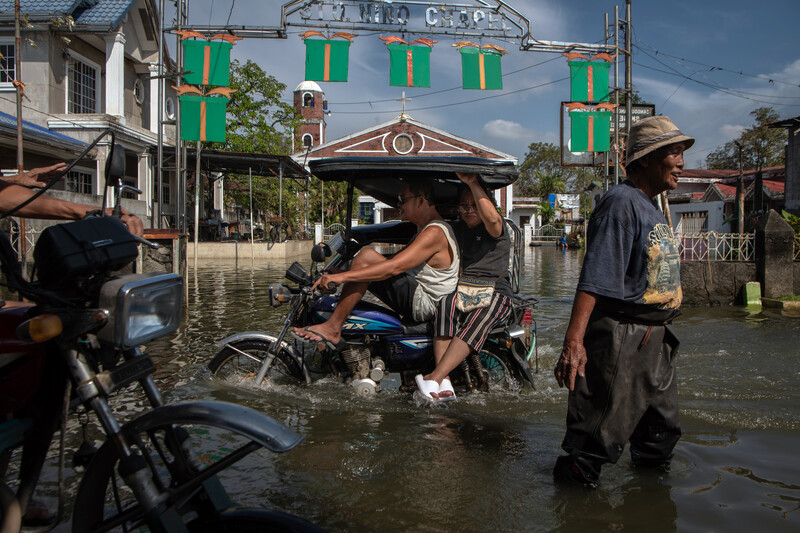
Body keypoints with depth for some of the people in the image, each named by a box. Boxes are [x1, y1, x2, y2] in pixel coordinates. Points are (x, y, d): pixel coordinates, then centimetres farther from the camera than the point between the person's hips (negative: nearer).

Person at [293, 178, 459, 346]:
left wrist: (342, 276, -29)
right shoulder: (424, 229, 19)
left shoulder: (435, 231, -15)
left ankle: (332, 327, -19)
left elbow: (395, 267, -26)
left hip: (424, 305, -11)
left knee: (367, 256, -20)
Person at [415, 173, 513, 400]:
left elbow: (491, 217, -22)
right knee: (446, 305, -32)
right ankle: (445, 384, -42)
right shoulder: (457, 229, 20)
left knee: (476, 322, -36)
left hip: (495, 293, -3)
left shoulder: (496, 228, 2)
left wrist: (473, 183, -19)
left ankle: (435, 377, -43)